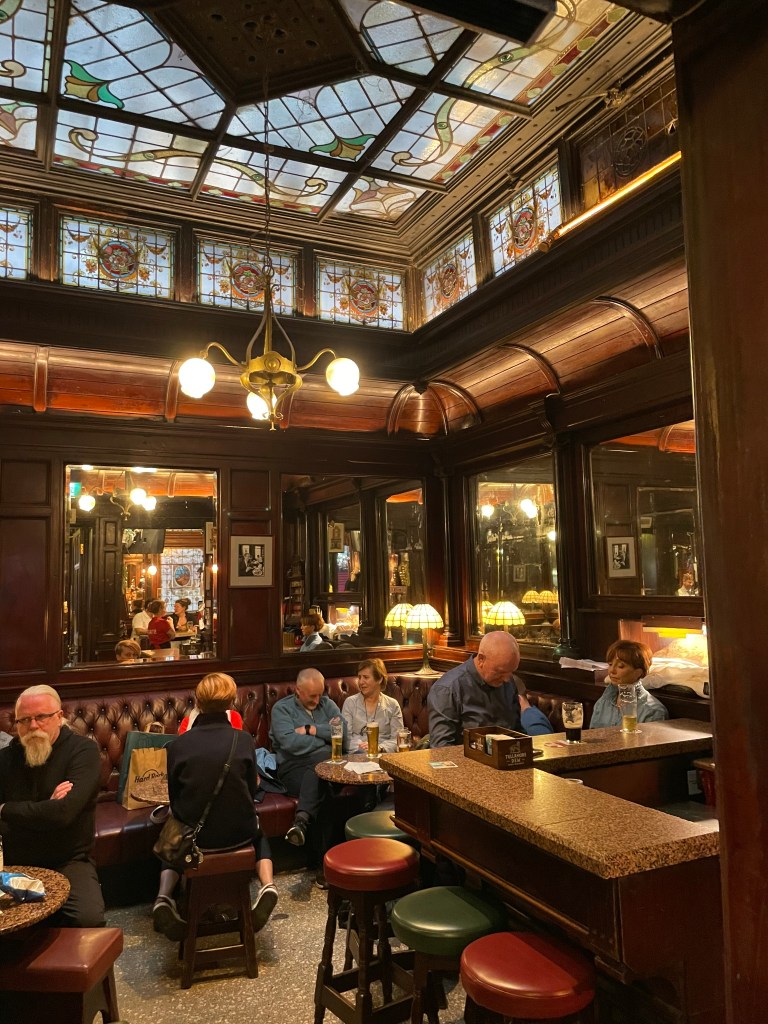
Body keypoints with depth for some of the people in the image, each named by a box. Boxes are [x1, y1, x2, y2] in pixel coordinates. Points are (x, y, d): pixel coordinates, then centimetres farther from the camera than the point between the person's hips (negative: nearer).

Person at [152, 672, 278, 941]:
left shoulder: (177, 746, -12)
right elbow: (252, 790, 0)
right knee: (258, 831, 35)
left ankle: (164, 896, 12)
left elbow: (174, 799, 0)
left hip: (194, 837, 0)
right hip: (238, 833, 0)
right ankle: (267, 886, 11)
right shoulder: (244, 740, -11)